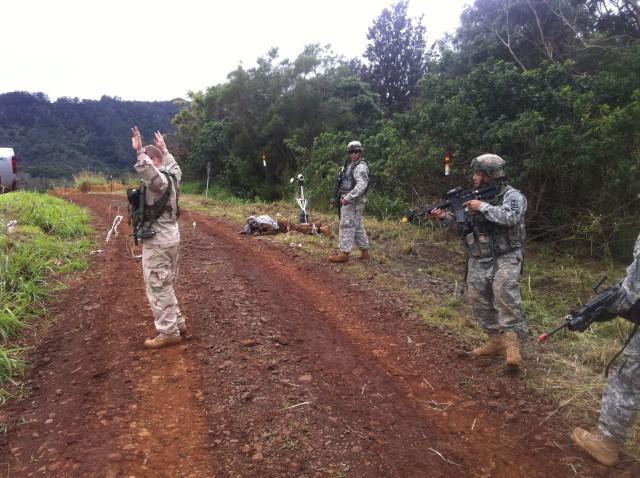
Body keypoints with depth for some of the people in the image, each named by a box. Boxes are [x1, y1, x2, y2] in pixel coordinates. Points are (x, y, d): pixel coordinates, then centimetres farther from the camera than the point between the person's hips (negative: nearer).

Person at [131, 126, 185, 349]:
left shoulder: (159, 180, -19)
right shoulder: (171, 176, 9)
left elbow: (144, 167, -41)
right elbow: (174, 165, 34)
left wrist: (140, 150, -25)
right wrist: (164, 149, 39)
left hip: (157, 241, -10)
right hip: (169, 237, 10)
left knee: (157, 288, -2)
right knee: (165, 285, 20)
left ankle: (168, 333, 5)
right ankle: (177, 323, 28)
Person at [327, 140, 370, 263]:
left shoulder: (361, 166, -12)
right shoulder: (352, 165, 18)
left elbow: (362, 185, -24)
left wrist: (348, 197, -28)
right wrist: (345, 198, 17)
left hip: (353, 201, -10)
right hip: (351, 200, 10)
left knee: (347, 226, -9)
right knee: (358, 227, 12)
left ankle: (344, 253, -7)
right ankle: (365, 252, 17)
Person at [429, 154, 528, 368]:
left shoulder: (512, 195, -7)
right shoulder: (476, 196, 14)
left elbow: (509, 217, -27)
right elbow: (465, 225, 17)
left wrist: (483, 207, -18)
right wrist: (445, 217, 3)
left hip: (505, 258, -7)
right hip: (478, 261, 7)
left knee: (504, 293, -28)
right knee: (479, 300, 7)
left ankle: (511, 342, -21)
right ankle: (495, 342, 20)